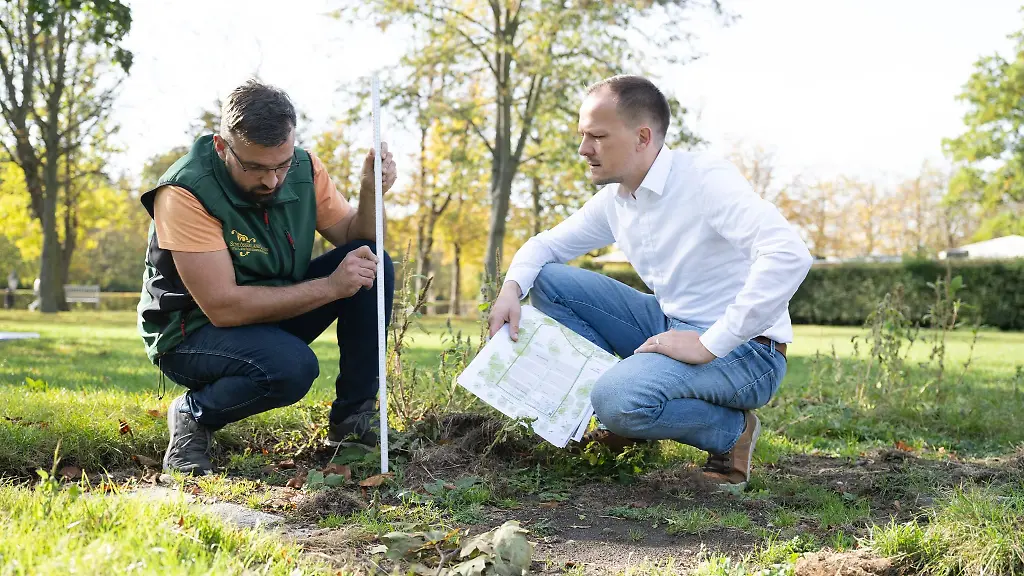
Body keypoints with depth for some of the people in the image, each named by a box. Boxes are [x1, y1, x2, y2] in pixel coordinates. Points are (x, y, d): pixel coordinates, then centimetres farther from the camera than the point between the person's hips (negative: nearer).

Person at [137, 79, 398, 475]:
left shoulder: (303, 169, -9)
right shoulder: (184, 194, -27)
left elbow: (353, 238, 3)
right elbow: (223, 307, -30)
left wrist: (371, 193, -20)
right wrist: (330, 286, -29)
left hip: (277, 311, 6)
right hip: (195, 330, -6)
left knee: (371, 263, -13)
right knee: (292, 366, -36)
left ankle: (351, 417, -2)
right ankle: (194, 416, -4)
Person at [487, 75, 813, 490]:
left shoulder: (705, 179, -21)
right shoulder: (613, 199, 4)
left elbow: (789, 254, -34)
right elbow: (548, 243, 17)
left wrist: (710, 344, -32)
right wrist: (511, 289, -6)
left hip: (743, 350, -8)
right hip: (670, 327, 8)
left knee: (620, 400, -34)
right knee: (549, 280, 0)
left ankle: (731, 429, -4)